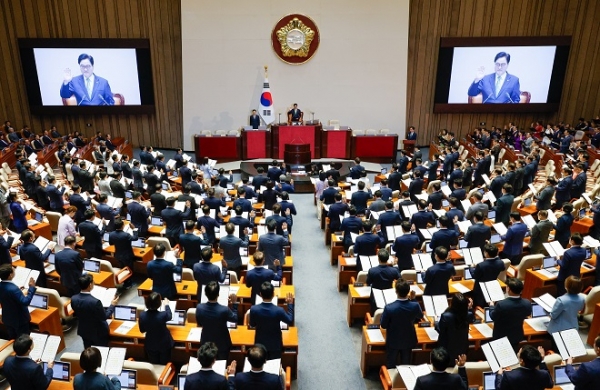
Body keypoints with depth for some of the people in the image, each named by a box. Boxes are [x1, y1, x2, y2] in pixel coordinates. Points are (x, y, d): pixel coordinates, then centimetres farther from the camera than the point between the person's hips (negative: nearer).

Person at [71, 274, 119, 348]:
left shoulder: (73, 299, -16)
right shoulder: (95, 302, -35)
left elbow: (76, 314, 3)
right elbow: (104, 317, -19)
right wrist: (112, 305, -7)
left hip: (83, 331, 6)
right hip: (98, 332, -5)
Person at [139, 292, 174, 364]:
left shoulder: (142, 315, -23)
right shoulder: (163, 315, -32)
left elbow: (142, 330, -5)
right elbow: (170, 316, -4)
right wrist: (166, 305, 11)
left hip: (150, 345, 2)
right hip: (164, 344, -2)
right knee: (164, 365, 21)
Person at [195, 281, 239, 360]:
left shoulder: (199, 307, -25)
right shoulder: (224, 310, -35)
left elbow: (199, 323, -4)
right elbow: (235, 319, -13)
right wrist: (234, 303, -9)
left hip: (206, 343, 3)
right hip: (222, 344, -2)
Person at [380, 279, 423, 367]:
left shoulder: (389, 308, -32)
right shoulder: (415, 306, -25)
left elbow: (383, 325, -16)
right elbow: (420, 317, 0)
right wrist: (413, 300, -2)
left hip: (393, 341, -2)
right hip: (408, 341, 2)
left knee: (390, 366, 18)